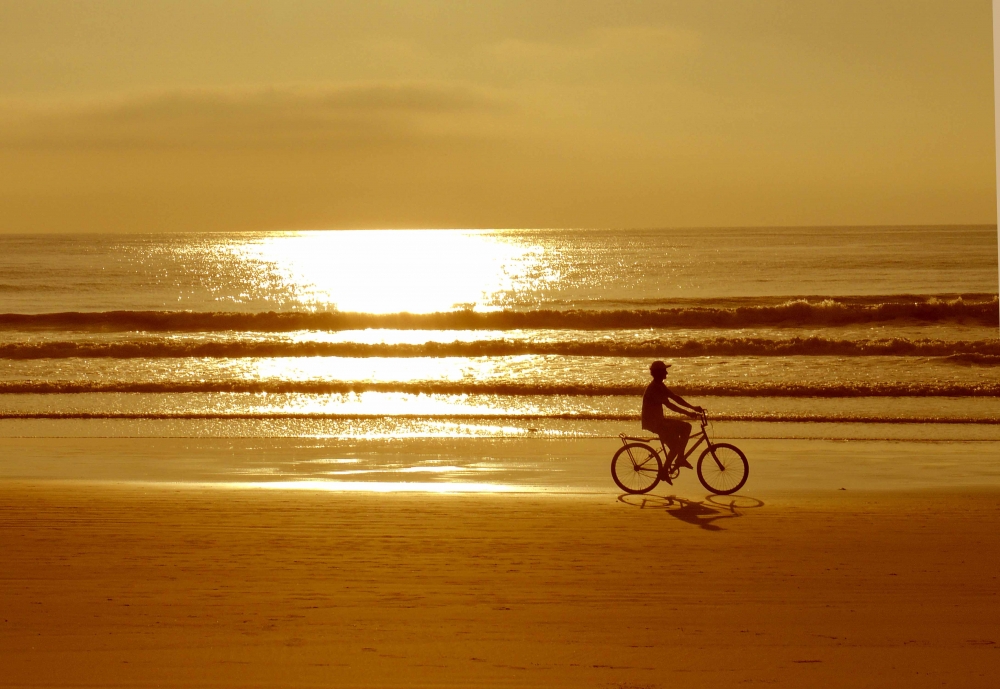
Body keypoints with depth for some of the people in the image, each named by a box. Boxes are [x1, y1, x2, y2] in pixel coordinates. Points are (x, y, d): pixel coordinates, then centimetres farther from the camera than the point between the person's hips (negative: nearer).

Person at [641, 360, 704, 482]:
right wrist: (688, 413, -28)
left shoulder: (660, 386, 8)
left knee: (686, 427, 5)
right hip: (652, 422, -10)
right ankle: (664, 471, -2)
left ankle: (680, 458, 9)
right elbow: (669, 405, -27)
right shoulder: (653, 388, -23)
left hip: (658, 420, 10)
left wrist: (693, 407, 0)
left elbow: (675, 397, 8)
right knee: (675, 445, -16)